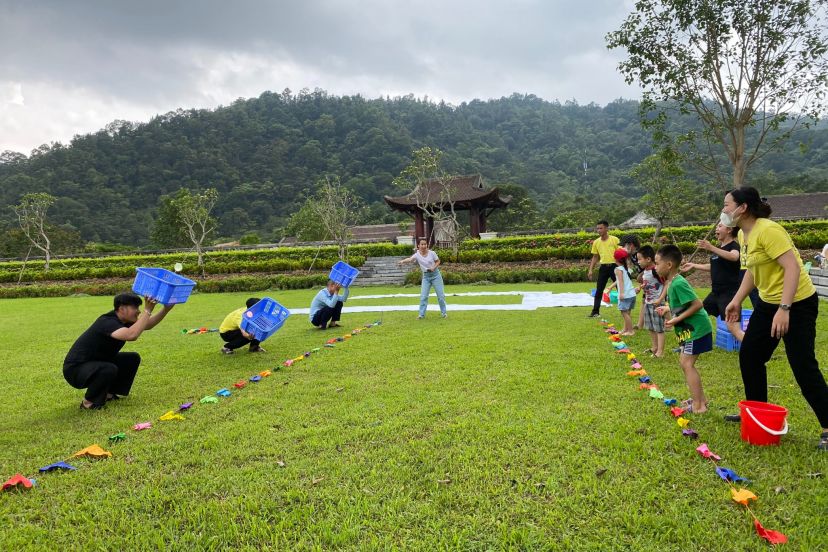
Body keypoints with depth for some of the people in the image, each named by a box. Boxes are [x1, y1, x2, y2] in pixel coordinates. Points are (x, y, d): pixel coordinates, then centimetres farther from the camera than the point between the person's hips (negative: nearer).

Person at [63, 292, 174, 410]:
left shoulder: (123, 321, -1)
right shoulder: (107, 322, -29)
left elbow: (148, 325, 6)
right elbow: (131, 335, -48)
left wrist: (166, 309, -9)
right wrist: (147, 311, -44)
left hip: (97, 363, 10)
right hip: (75, 369, -9)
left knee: (133, 359, 5)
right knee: (110, 370, -36)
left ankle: (109, 393, 15)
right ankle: (89, 402, -9)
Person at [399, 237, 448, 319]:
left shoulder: (432, 253, -10)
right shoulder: (417, 255, -12)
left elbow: (438, 261, 3)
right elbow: (410, 259, -31)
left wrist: (434, 267, -17)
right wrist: (403, 261, -53)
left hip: (435, 274, 0)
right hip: (426, 276, 0)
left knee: (441, 295, 4)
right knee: (423, 296, -5)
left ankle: (443, 312, 20)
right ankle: (421, 314, 4)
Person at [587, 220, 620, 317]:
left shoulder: (615, 240, -6)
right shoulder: (596, 242, 5)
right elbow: (595, 257, 13)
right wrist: (590, 270, 7)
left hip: (614, 266, -3)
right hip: (603, 267, 4)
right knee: (599, 290, 5)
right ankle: (595, 311, 12)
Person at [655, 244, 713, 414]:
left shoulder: (678, 283, -22)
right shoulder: (671, 282, 8)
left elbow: (697, 304, -25)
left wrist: (676, 319, -22)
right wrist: (668, 308, 9)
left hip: (696, 328, -11)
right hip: (689, 329, 11)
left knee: (687, 364, -9)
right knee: (684, 362, 15)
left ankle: (698, 406, -4)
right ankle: (700, 398, 24)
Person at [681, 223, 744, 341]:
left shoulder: (734, 246, -12)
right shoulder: (719, 248, 14)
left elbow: (734, 257, -38)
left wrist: (711, 248, -47)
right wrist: (693, 265, 31)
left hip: (729, 293, -9)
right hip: (715, 292, 9)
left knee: (734, 328, -18)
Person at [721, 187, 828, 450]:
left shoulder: (768, 230, -23)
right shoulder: (743, 234, 5)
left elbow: (793, 268, -29)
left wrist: (784, 309, -34)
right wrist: (737, 300, 14)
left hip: (797, 303, -10)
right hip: (768, 302, 10)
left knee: (803, 366, -7)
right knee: (749, 355, 13)